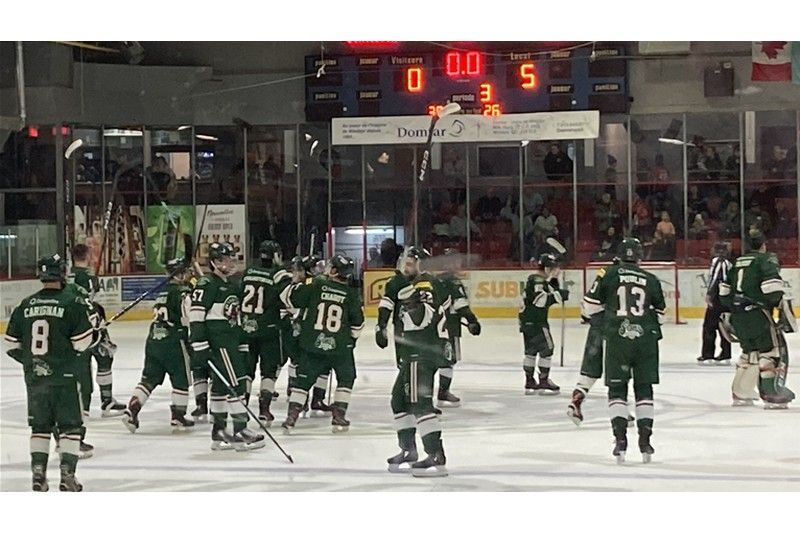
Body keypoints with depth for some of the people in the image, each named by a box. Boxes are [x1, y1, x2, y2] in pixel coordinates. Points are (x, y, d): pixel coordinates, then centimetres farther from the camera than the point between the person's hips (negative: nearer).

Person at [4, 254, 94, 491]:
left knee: (40, 425, 15)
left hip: (34, 376, 4)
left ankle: (38, 474, 13)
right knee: (70, 425, 4)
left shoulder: (25, 305, 4)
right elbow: (83, 343, -11)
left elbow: (12, 344, 8)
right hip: (64, 376, -4)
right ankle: (67, 476, 1)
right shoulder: (73, 303, -10)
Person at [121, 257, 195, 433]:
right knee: (182, 379, 6)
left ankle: (131, 412, 0)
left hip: (153, 339, 8)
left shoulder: (163, 291, 17)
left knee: (149, 379, 10)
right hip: (173, 342, -8)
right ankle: (177, 417, 10)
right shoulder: (182, 292, -10)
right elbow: (189, 317, -16)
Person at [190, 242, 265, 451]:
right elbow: (196, 315, -17)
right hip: (216, 342, -9)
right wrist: (200, 345, -21)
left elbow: (237, 318, 26)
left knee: (221, 385, 12)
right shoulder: (207, 284, -11)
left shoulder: (233, 286, 17)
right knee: (235, 382, -12)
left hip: (231, 342, 9)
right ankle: (240, 431, -12)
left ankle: (219, 433, 17)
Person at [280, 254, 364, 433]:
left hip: (312, 344, 0)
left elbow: (288, 296, -3)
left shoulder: (316, 285, -5)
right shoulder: (351, 294, -3)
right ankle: (338, 418, 14)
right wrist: (352, 338, 23)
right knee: (346, 378, 20)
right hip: (340, 345, 0)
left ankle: (292, 417, 2)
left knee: (303, 380, 10)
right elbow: (357, 322, 4)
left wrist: (296, 311, 16)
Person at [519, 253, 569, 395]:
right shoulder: (537, 280, -16)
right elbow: (540, 300, -26)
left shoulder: (541, 279, 16)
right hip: (535, 320, -11)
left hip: (527, 319, 11)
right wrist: (559, 295, -21)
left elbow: (552, 292, 19)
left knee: (531, 350, 13)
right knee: (546, 347, -6)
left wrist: (554, 280, 5)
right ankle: (543, 381, -5)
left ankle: (530, 382, 17)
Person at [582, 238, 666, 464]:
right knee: (644, 388, 9)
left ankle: (620, 438, -5)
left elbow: (591, 306, 2)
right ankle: (645, 440, 4)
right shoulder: (651, 280, 7)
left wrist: (603, 321, 21)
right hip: (646, 340, 1)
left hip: (617, 339, -1)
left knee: (617, 389, 6)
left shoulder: (609, 274, 1)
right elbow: (660, 314, 15)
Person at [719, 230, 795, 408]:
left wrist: (728, 311, 30)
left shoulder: (738, 261, 20)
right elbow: (771, 283, -18)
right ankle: (771, 394, -14)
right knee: (773, 348, -5)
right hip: (756, 312, -8)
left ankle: (740, 393, 24)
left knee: (751, 350, 21)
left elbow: (725, 288, 23)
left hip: (737, 315, 8)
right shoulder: (766, 259, -1)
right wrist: (783, 303, -12)